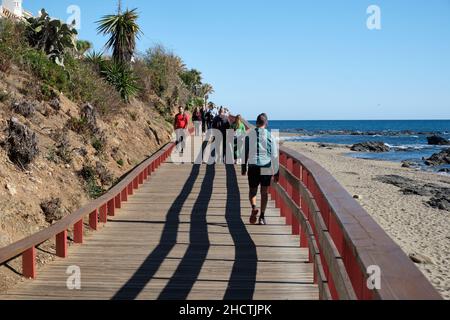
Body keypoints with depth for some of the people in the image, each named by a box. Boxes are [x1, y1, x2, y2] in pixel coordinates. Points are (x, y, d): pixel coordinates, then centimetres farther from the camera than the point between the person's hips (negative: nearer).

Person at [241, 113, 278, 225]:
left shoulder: (249, 135, 0)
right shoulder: (270, 136, -1)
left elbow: (245, 153, 3)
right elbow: (274, 155, -1)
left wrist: (244, 168, 11)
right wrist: (276, 172, 4)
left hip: (253, 166, 0)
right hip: (266, 167, 0)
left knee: (252, 190, 13)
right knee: (264, 192, 9)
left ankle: (254, 207, -14)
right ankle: (262, 216, 7)